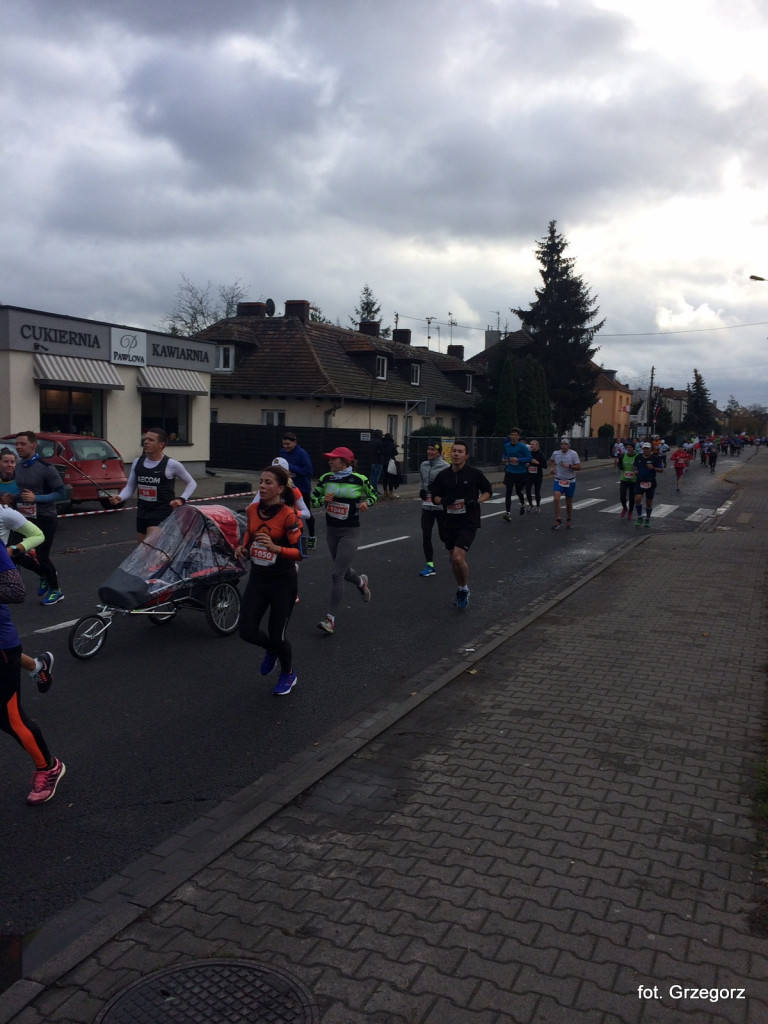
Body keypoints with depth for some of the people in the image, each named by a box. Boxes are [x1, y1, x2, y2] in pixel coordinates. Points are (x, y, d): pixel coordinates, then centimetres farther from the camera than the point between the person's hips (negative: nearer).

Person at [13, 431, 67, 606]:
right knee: (15, 553, 4)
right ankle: (44, 575, 29)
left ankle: (56, 591, 22)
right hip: (24, 518, 6)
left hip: (44, 519, -6)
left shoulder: (46, 468, -15)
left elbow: (61, 494, -14)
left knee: (41, 556, 0)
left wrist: (36, 498, -23)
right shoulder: (16, 468, 3)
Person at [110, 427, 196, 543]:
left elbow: (191, 483, 5)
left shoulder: (171, 465, -8)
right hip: (141, 515, 6)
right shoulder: (137, 463, 5)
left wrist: (182, 499, -10)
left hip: (162, 516, -6)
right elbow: (129, 487, 11)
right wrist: (120, 498, -10)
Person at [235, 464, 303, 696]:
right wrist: (242, 547, 0)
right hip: (257, 578, 5)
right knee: (247, 632, -1)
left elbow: (299, 552, -18)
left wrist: (275, 548, -34)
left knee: (276, 635, 3)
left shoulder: (288, 516, -19)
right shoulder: (252, 509, -2)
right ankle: (271, 650, 35)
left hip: (283, 581, -5)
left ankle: (288, 674, 35)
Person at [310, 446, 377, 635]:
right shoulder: (325, 479, 0)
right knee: (343, 570, 20)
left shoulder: (359, 480, -8)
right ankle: (361, 581, 56)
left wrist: (366, 503, -12)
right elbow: (312, 500, 7)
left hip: (350, 532, -5)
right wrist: (323, 499, -14)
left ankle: (330, 619, -8)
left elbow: (373, 495, 9)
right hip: (331, 530, 5)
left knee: (337, 574, -12)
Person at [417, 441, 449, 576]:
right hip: (427, 505, 5)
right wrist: (421, 490, 4)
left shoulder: (445, 466, -11)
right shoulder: (423, 465, 9)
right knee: (426, 536, -1)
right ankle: (430, 566, 6)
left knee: (443, 535, 8)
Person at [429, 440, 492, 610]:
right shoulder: (443, 475, 4)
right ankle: (461, 590, 36)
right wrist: (442, 500, -11)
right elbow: (435, 497, 11)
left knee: (458, 558, -19)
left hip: (468, 522, -5)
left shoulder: (474, 474, -5)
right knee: (453, 559, 14)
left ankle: (464, 589, 6)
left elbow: (488, 491, 8)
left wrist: (478, 501, -11)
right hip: (450, 522, 5)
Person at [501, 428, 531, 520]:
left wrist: (518, 460, -23)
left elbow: (529, 458, -12)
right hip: (509, 472, 2)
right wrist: (503, 459, -2)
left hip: (520, 472, -2)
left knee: (519, 491, 13)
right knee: (508, 492, -9)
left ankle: (522, 505, 45)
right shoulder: (506, 445, 1)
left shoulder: (522, 446, -11)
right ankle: (508, 513, -7)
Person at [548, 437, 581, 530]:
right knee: (556, 499, -19)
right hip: (558, 480, 1)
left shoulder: (573, 454, -9)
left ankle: (568, 520, 30)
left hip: (570, 481, -1)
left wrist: (569, 466, -25)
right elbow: (551, 460, 23)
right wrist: (551, 468, 6)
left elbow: (579, 467, -11)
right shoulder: (555, 453, -1)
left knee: (568, 502, 10)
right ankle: (558, 520, -10)